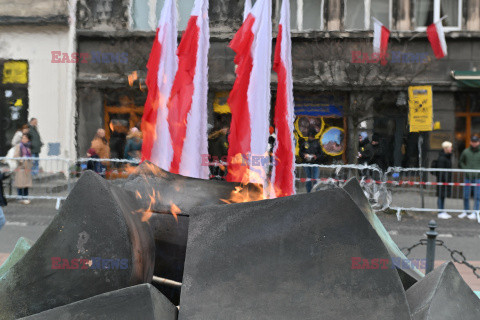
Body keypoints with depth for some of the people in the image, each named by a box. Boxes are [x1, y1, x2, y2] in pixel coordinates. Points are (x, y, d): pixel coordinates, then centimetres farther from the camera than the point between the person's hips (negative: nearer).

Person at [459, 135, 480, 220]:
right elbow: (460, 162, 11)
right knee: (466, 195, 6)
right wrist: (465, 169, -4)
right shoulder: (466, 152, 3)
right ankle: (465, 211, 21)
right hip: (468, 177, 2)